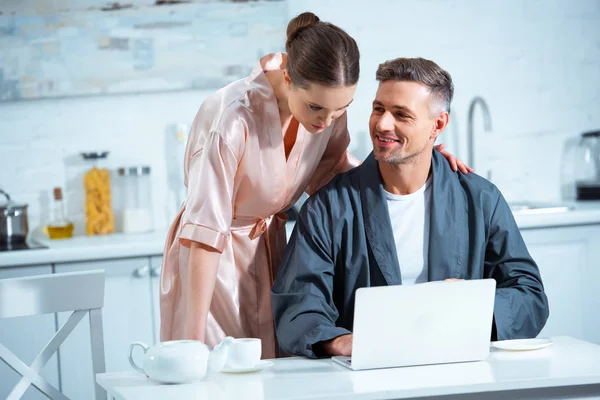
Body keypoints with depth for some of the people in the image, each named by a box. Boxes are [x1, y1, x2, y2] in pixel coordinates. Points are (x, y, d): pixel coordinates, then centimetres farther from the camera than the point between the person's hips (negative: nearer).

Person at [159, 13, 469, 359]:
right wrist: (193, 340, -28)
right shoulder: (232, 118, -29)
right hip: (213, 264, -5)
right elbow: (205, 232, -28)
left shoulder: (329, 104, -11)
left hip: (271, 248, 5)